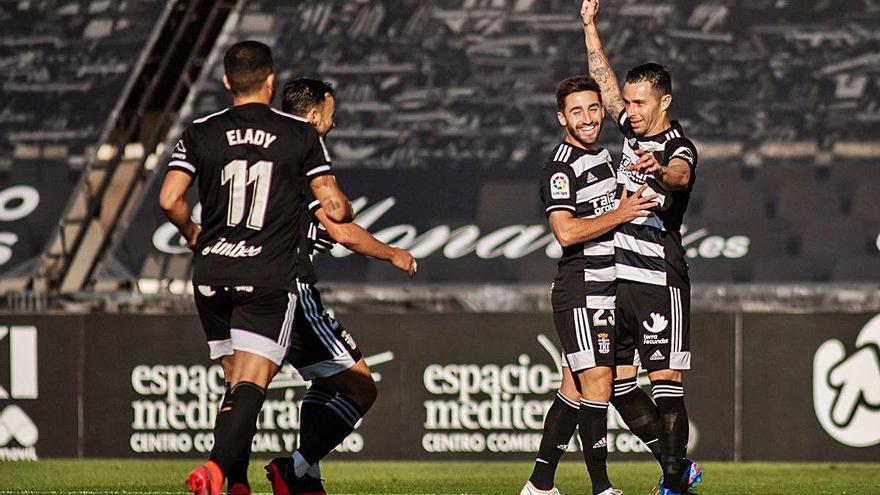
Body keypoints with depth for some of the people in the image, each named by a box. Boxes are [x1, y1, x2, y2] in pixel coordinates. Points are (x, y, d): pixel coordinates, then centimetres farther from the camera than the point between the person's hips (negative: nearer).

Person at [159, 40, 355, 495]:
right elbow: (335, 208, 0)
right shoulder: (301, 136, 0)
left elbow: (169, 199, -5)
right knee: (251, 384, -10)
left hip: (211, 274, 3)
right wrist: (346, 210, 24)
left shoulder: (201, 134, 4)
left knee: (236, 380, 16)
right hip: (269, 279, -3)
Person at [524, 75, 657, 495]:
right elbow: (566, 231, -22)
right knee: (597, 383, -13)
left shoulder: (602, 156, 17)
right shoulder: (561, 167, -12)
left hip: (605, 292, 9)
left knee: (574, 389, 8)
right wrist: (621, 213, -19)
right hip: (580, 292, -9)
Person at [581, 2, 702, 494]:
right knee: (617, 382, 8)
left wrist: (659, 169, -60)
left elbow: (681, 175, -37)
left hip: (660, 280, -8)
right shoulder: (634, 130, 11)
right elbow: (605, 80, 25)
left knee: (665, 380, -9)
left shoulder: (677, 146, -12)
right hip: (619, 278, 8)